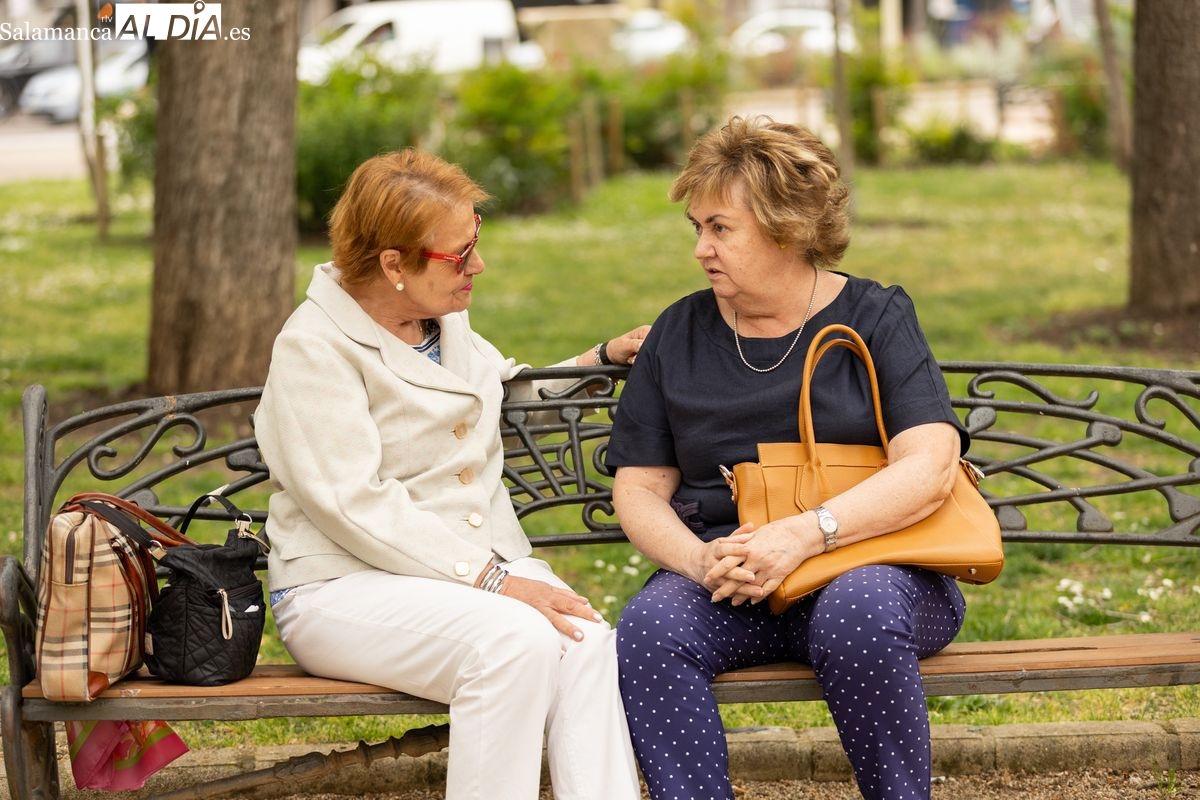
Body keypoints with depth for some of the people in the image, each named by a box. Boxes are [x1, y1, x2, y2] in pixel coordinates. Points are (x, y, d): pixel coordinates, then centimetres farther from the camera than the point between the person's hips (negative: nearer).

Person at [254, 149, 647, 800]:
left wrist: (601, 360, 24)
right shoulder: (314, 348, -8)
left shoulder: (448, 320, 16)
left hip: (484, 566, 6)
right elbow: (356, 507, -18)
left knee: (587, 641, -27)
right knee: (517, 640, -35)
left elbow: (509, 398, 38)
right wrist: (492, 580, -24)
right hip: (344, 587, -6)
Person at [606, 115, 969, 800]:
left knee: (857, 613, -37)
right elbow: (638, 488, 12)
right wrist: (700, 560, -11)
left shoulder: (875, 317, 3)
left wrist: (802, 535, -23)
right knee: (650, 627, -29)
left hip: (877, 568, -2)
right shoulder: (681, 332, 14)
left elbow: (929, 469, -10)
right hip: (724, 586, 3)